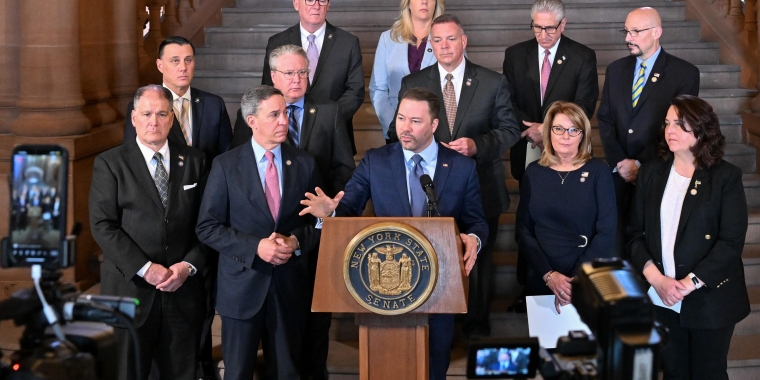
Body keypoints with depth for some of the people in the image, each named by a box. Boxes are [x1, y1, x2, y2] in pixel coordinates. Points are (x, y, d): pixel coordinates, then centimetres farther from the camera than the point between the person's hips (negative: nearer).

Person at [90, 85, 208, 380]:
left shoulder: (195, 161, 8)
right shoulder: (110, 163, -1)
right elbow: (103, 226, -8)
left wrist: (189, 265, -8)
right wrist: (145, 268, -15)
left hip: (183, 290, 2)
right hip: (130, 289, -2)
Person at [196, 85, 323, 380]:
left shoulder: (304, 163, 3)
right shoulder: (226, 165, -4)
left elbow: (319, 220, 7)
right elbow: (207, 227, -6)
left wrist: (296, 241, -13)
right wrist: (255, 246, -17)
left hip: (290, 285, 2)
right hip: (243, 284, -2)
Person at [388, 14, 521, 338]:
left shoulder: (493, 82, 0)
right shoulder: (412, 84, 2)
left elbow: (510, 129, 0)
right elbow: (398, 132, 4)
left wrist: (477, 145, -18)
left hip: (481, 189, 0)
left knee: (478, 261, 11)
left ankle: (477, 327, 27)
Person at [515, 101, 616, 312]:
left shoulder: (598, 171, -3)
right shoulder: (534, 172, 4)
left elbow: (606, 232, -7)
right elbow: (522, 230, 2)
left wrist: (578, 279, -15)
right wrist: (548, 274, -11)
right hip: (540, 280, 2)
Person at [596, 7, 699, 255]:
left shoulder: (684, 73, -4)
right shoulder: (615, 70, 11)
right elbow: (605, 120, 9)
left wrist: (641, 164, -11)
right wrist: (618, 162, -6)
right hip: (619, 172, 4)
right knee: (617, 242, 1)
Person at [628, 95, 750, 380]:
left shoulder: (726, 177, -5)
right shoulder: (651, 173, 6)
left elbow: (731, 242, -12)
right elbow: (635, 233, 3)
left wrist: (689, 284, -19)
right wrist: (656, 278, -12)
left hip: (709, 299, -3)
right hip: (661, 300, 3)